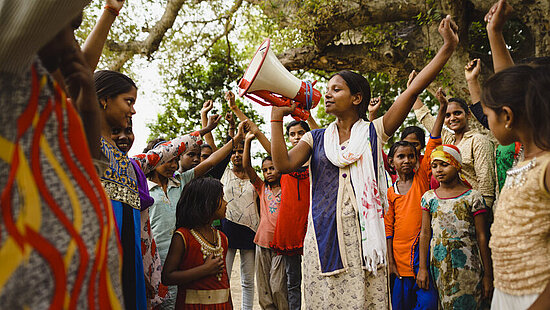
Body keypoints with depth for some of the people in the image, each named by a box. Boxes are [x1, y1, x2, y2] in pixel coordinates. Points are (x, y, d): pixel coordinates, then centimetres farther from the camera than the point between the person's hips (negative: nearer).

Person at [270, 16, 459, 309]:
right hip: (324, 231, 2)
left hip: (363, 232, -2)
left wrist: (448, 48, -5)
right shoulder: (316, 138, 12)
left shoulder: (374, 133, 5)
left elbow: (413, 89, -1)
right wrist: (277, 117, -6)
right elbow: (284, 164, -5)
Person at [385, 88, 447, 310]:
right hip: (401, 254, 2)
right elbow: (388, 227, 6)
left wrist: (442, 110, -14)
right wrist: (390, 260, 0)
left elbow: (433, 143, -6)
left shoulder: (422, 177, 3)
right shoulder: (390, 192, 6)